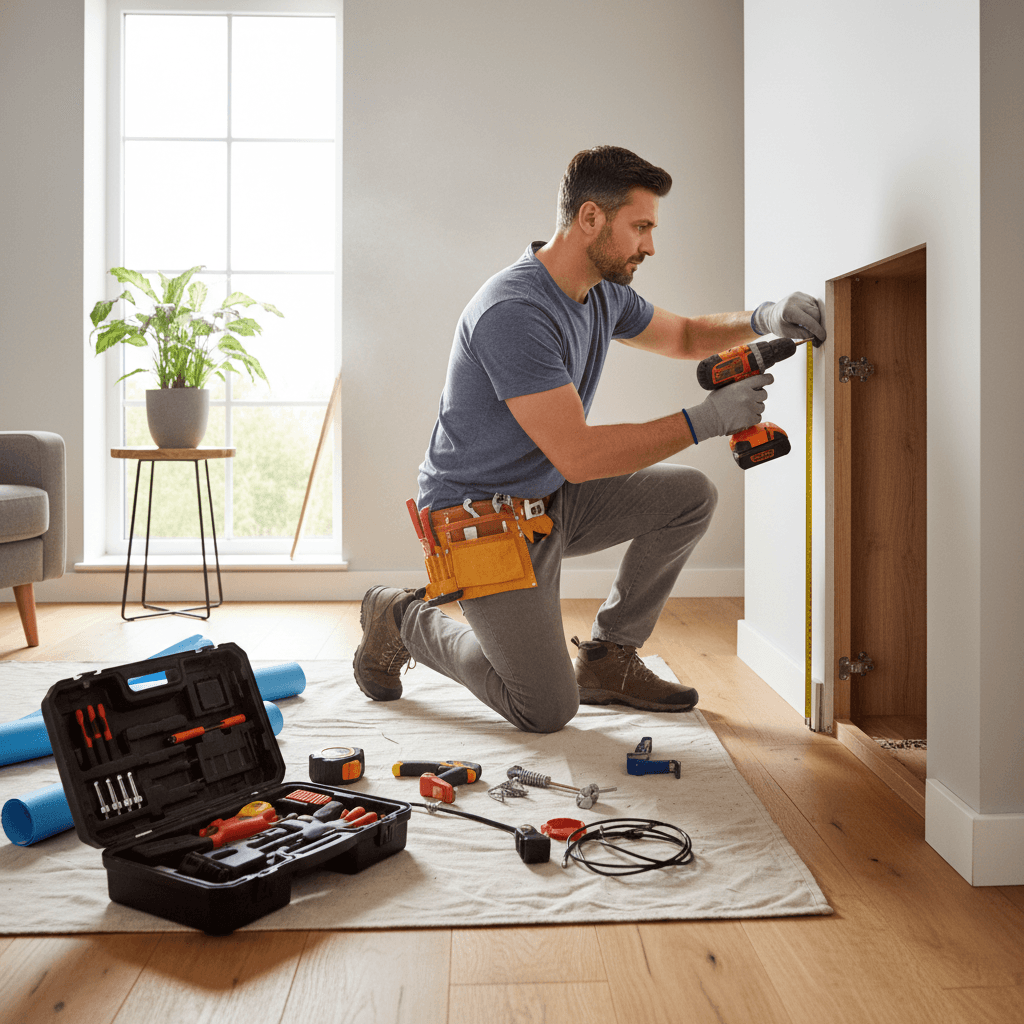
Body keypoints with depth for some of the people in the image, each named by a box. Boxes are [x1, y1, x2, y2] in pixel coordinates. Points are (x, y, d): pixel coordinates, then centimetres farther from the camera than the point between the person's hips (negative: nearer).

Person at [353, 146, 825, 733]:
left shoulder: (604, 294, 3)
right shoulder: (513, 313, -27)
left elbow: (684, 336, 21)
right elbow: (578, 455, -30)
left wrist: (761, 320, 1)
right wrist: (704, 421, -26)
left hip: (551, 502, 9)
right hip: (483, 518, -9)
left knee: (691, 495, -2)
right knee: (547, 712, -9)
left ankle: (607, 660, 8)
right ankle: (404, 620, 13)